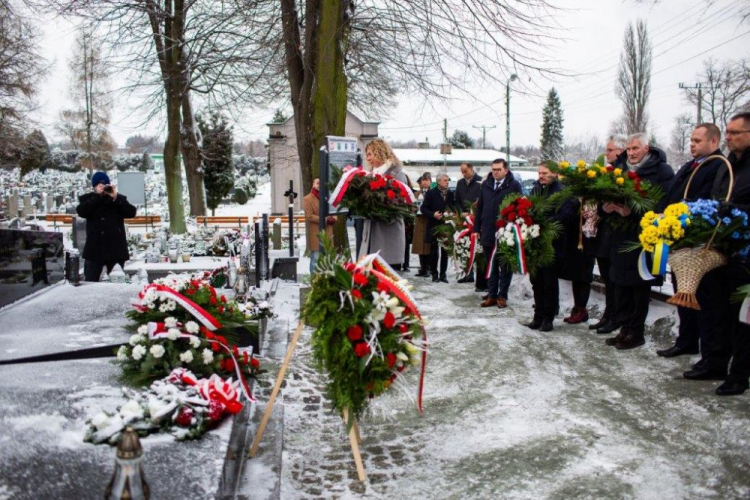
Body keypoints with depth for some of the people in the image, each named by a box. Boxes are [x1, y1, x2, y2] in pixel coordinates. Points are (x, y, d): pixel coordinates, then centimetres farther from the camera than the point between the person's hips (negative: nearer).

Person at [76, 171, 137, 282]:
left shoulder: (119, 198, 9)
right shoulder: (87, 199, 9)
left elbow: (132, 213, -6)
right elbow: (81, 211, -11)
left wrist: (116, 198, -14)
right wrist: (97, 196, -13)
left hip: (116, 249, 1)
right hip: (95, 249, 0)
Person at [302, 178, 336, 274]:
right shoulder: (307, 199, -4)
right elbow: (309, 216, -13)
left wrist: (333, 219, -7)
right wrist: (325, 219, -19)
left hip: (327, 233, 6)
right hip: (315, 233, -6)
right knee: (316, 258, -5)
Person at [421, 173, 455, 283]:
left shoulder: (450, 194, 9)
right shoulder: (431, 193, -2)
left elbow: (453, 207, 16)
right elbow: (423, 208, -4)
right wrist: (433, 214, -17)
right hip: (434, 226, -3)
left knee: (445, 251, 4)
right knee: (434, 251, 4)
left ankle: (443, 274, 12)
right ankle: (434, 274, 12)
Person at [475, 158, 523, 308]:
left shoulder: (514, 185, -6)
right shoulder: (486, 184, 9)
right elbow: (480, 207, 12)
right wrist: (477, 228, 9)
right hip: (488, 233, 4)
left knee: (505, 267, 7)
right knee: (491, 266, 11)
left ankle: (502, 296, 16)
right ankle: (492, 295, 19)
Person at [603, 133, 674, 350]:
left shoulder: (662, 171, -6)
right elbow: (611, 196, 14)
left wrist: (633, 212, -25)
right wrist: (609, 207, -9)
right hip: (621, 237, 6)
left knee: (639, 287, 2)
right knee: (621, 285, 9)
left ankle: (636, 332, 12)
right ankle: (625, 329, 20)